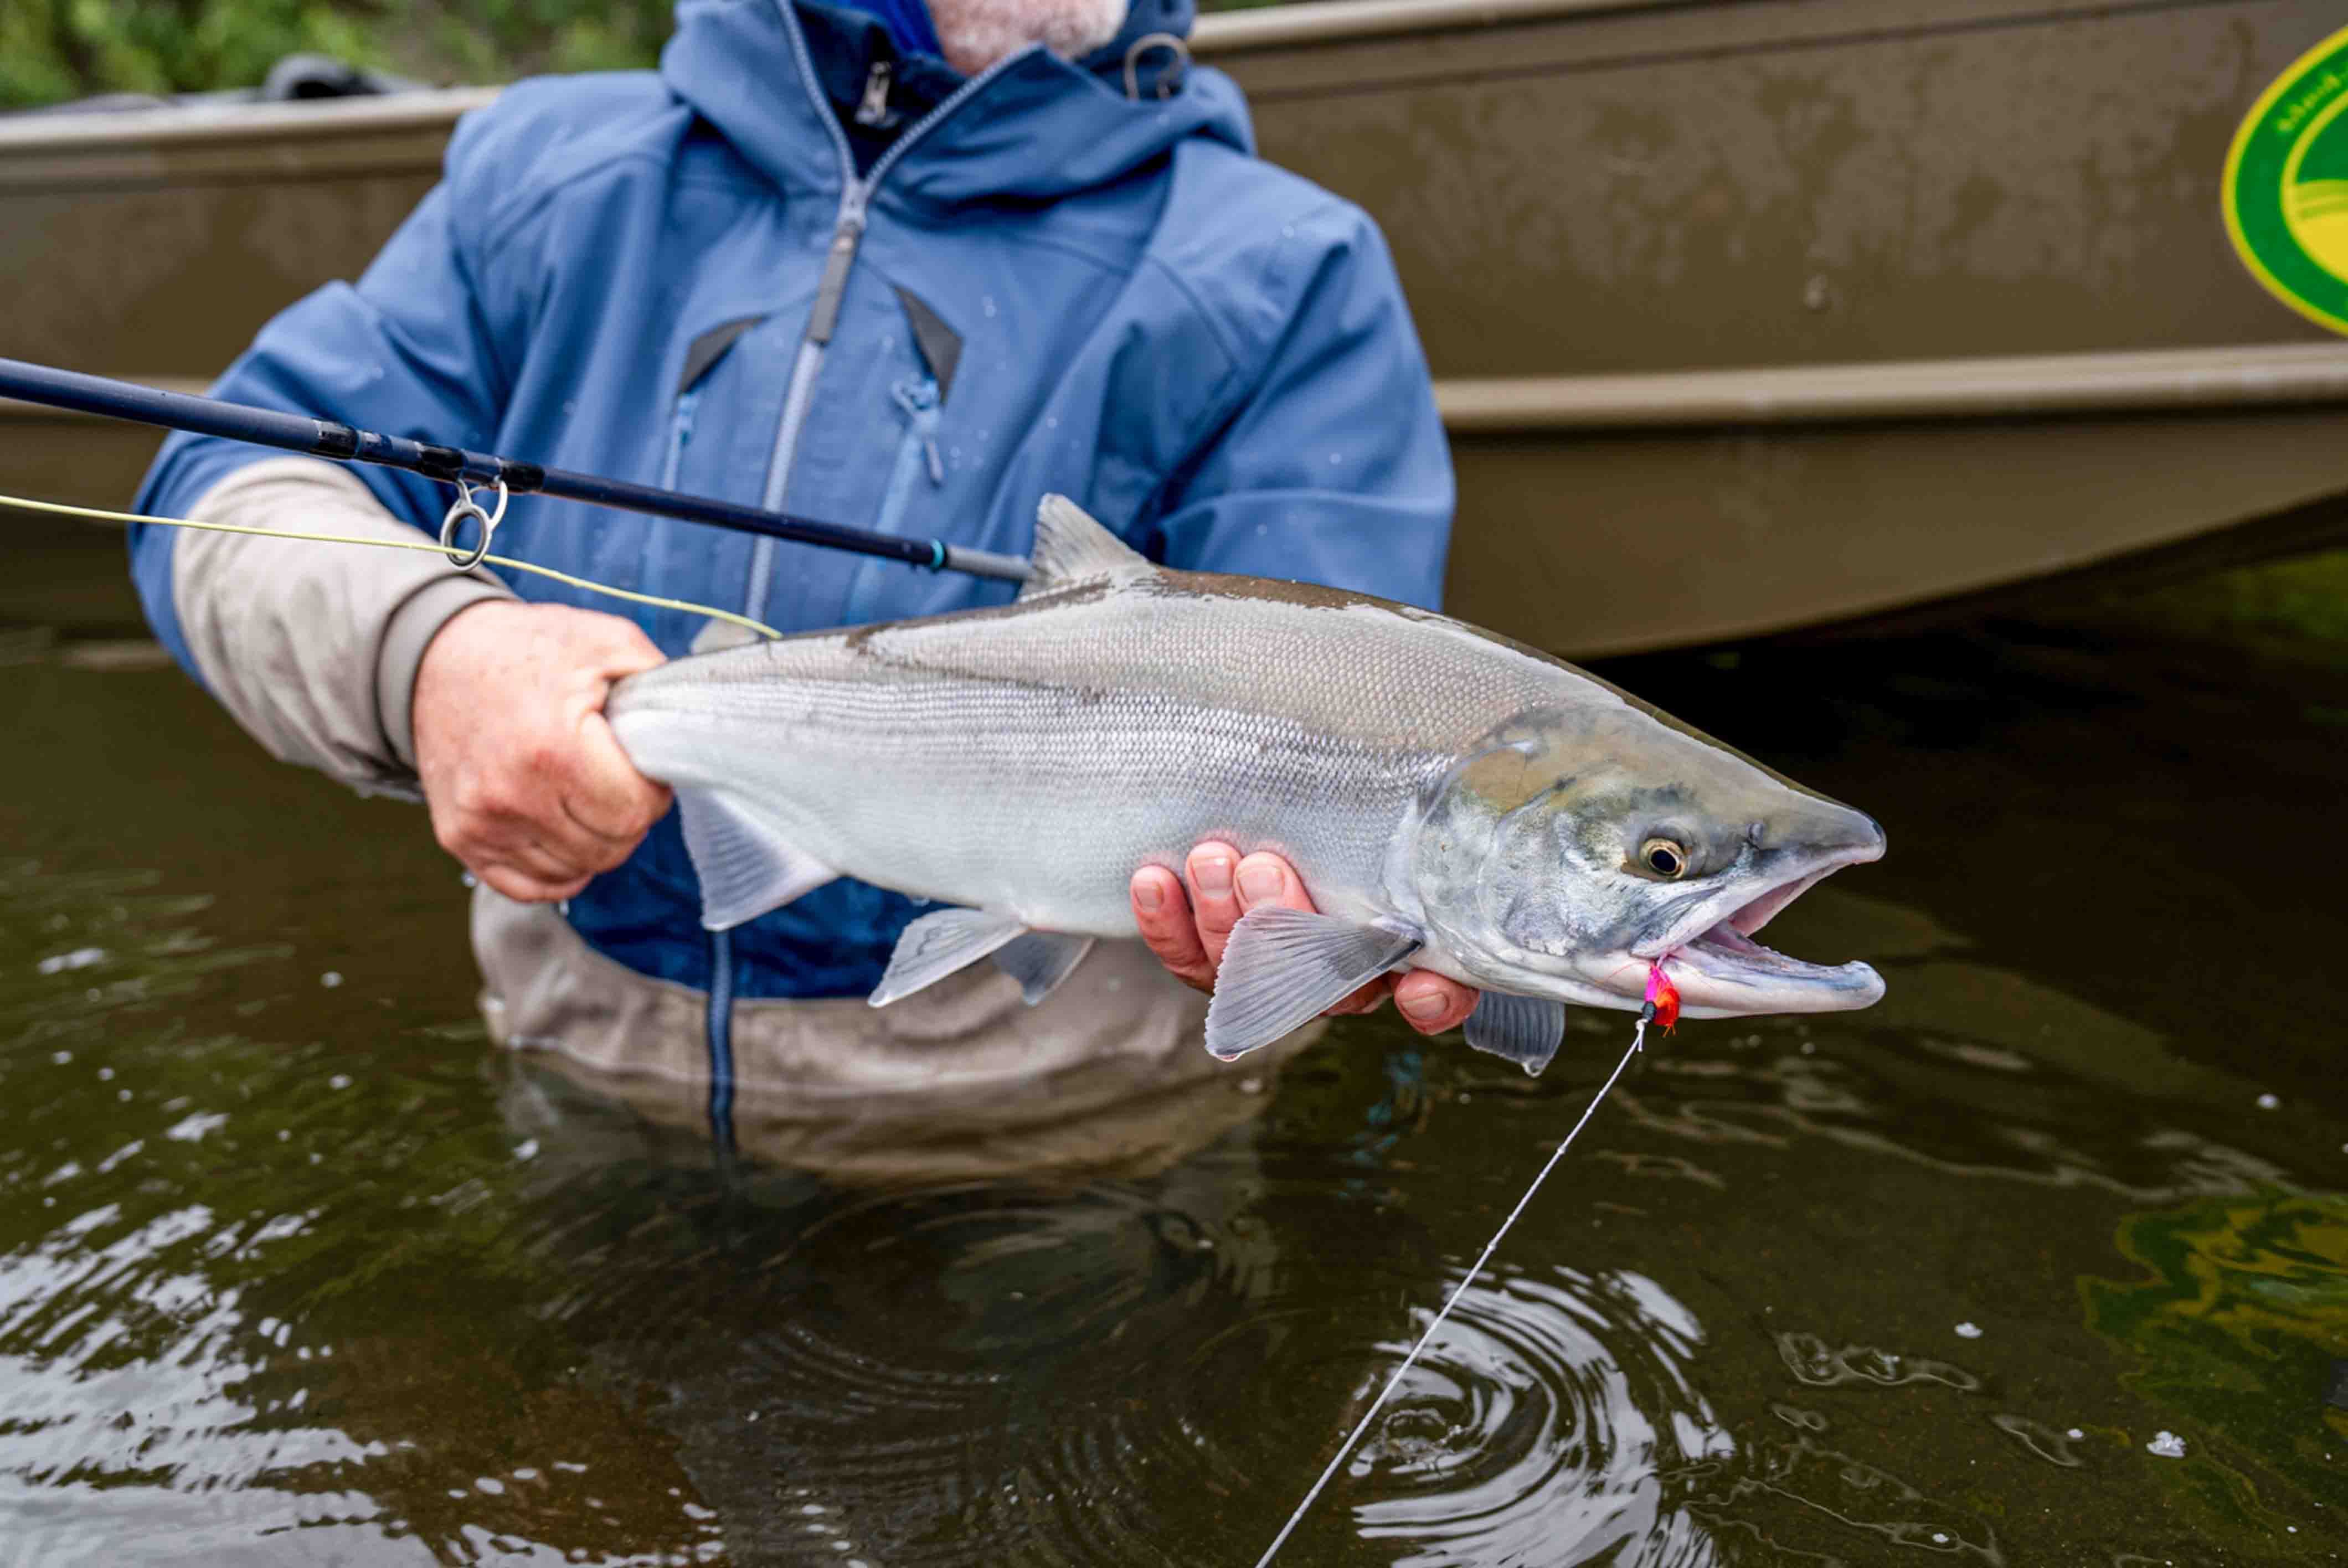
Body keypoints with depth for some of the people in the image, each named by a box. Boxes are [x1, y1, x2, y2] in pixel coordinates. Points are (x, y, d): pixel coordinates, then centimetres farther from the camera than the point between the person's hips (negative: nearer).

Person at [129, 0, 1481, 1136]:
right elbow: (232, 484, 5)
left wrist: (1341, 894, -37)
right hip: (583, 1056, 3)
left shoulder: (1279, 280, -3)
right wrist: (421, 654, -19)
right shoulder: (552, 171, 7)